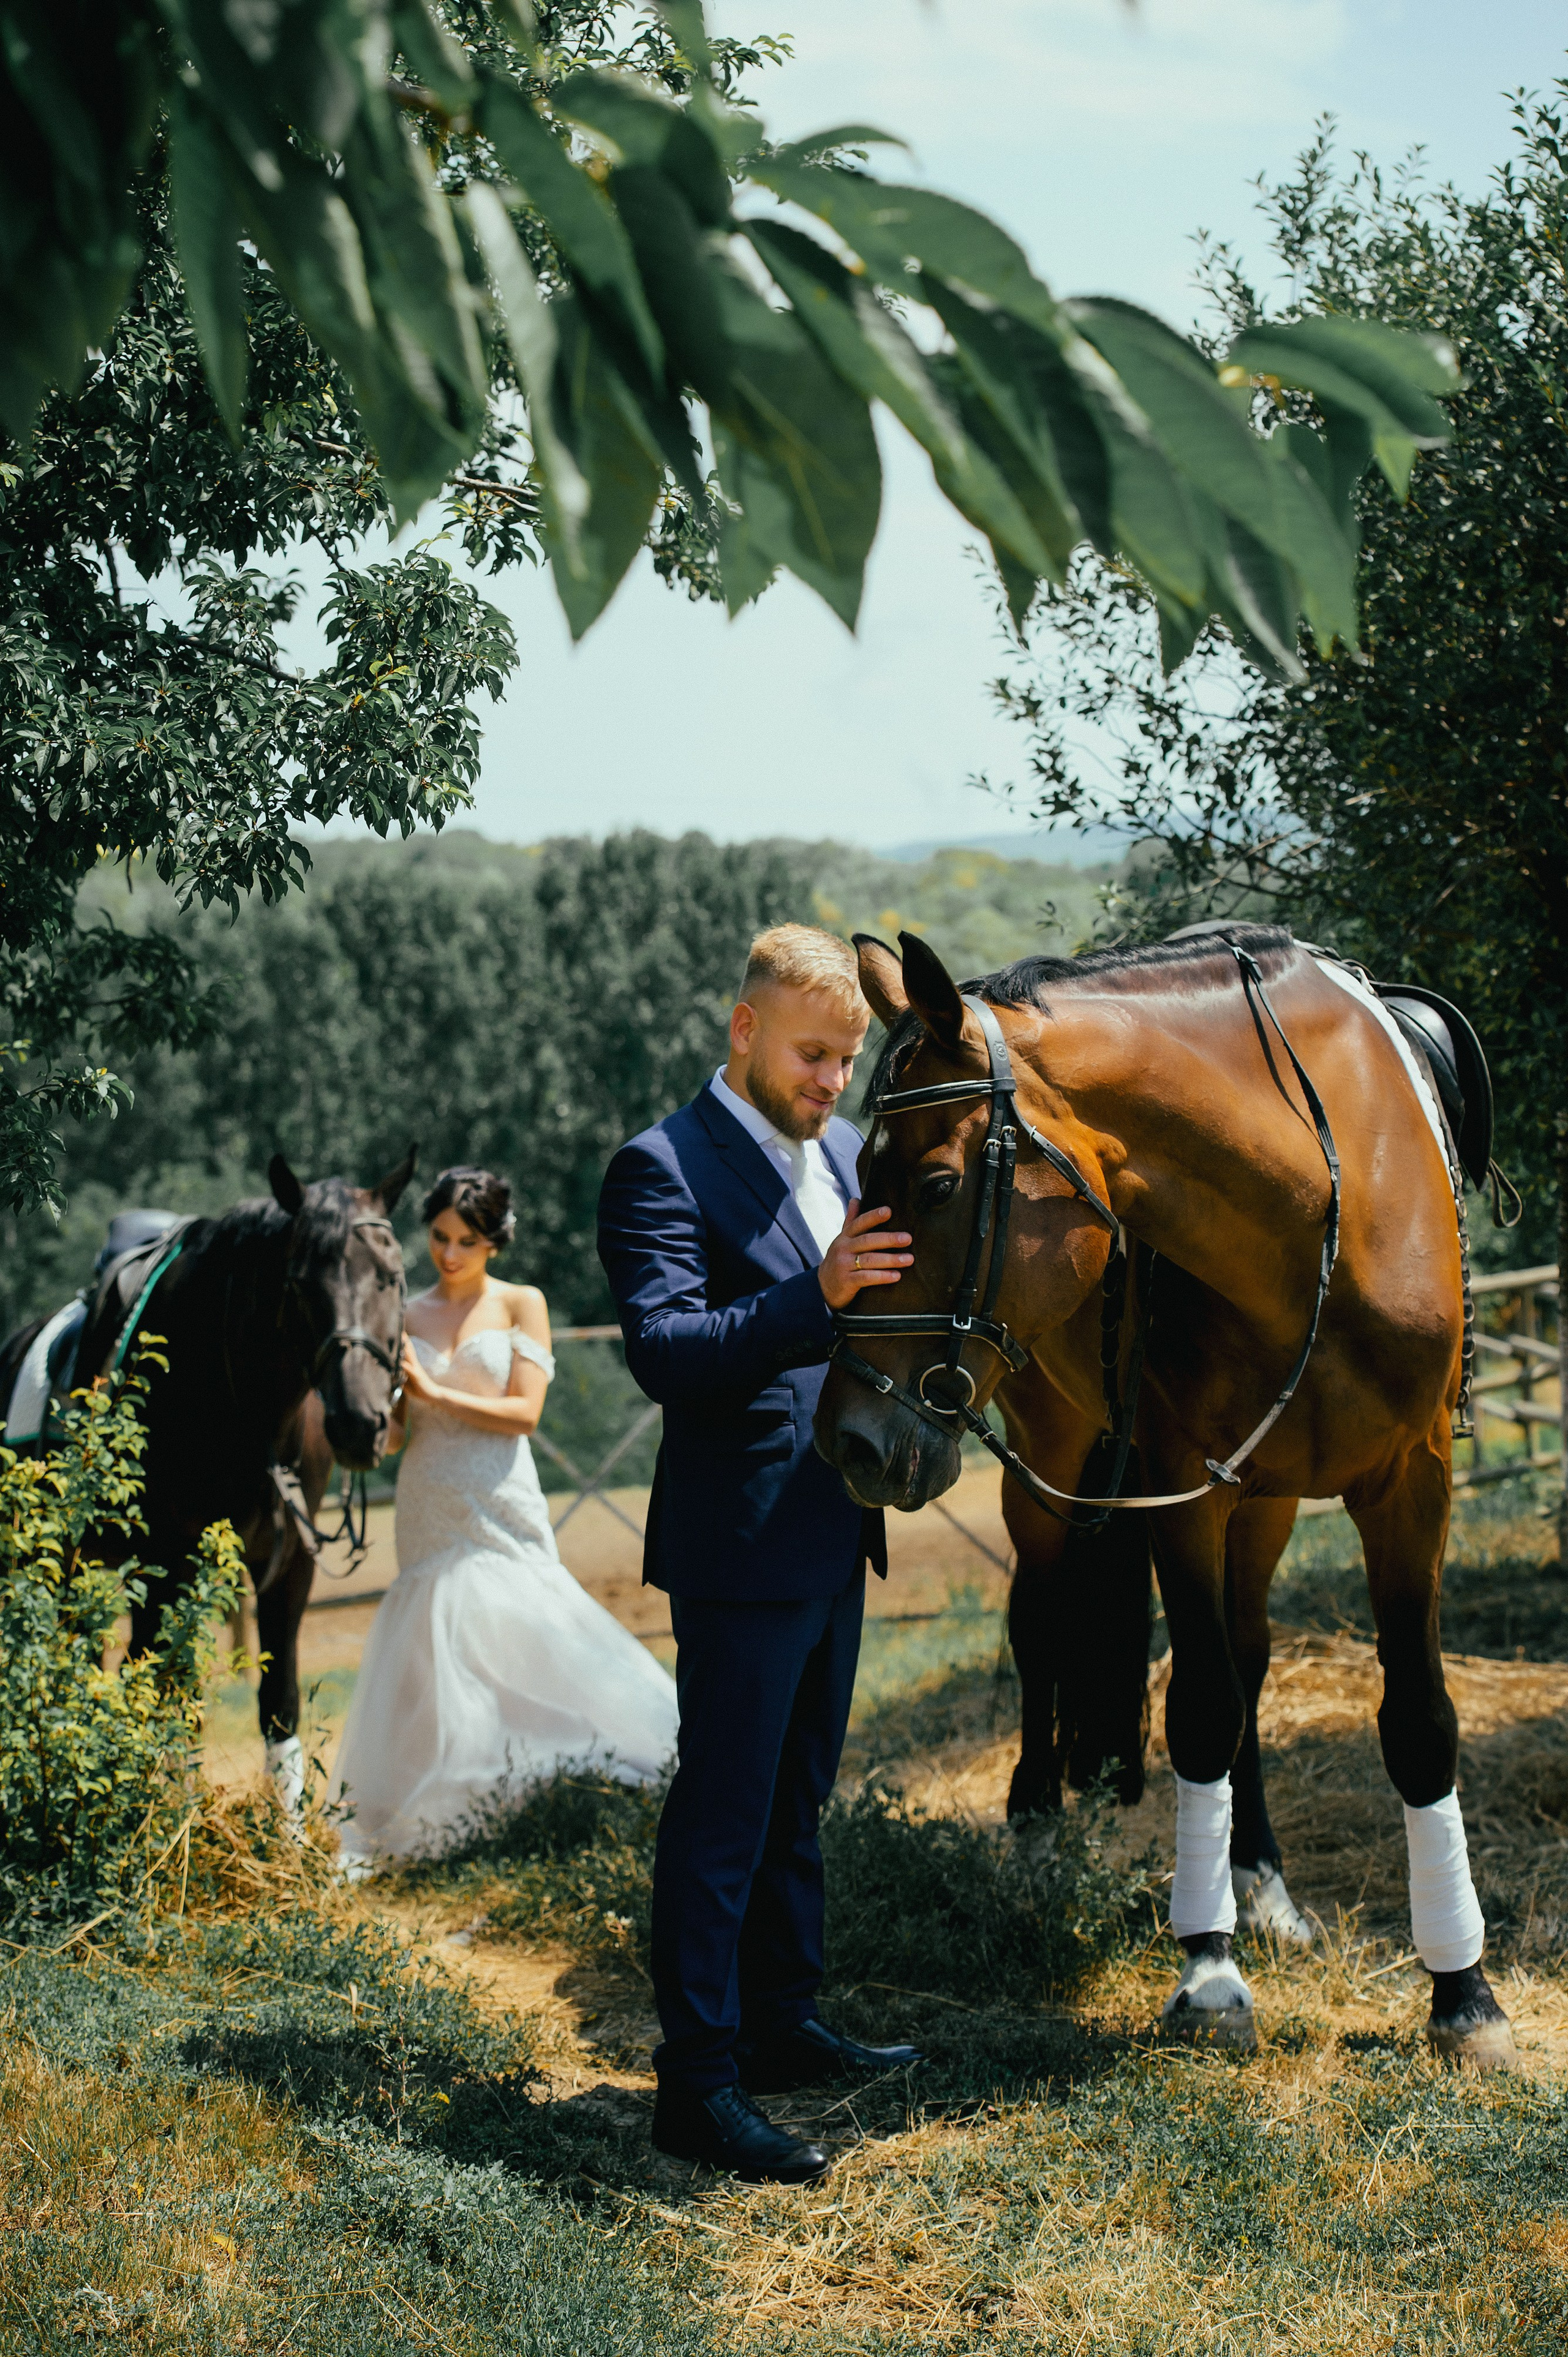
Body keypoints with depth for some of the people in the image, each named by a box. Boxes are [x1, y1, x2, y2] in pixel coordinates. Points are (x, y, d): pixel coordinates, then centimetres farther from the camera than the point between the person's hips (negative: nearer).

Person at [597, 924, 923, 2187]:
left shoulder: (845, 1156, 11)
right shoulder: (662, 1171, -14)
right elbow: (666, 1352, -25)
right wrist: (820, 1294, -36)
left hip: (834, 1536, 8)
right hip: (740, 1545, -8)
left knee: (795, 1799, 19)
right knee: (723, 1812, -4)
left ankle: (786, 2027, 31)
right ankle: (697, 2086, 1)